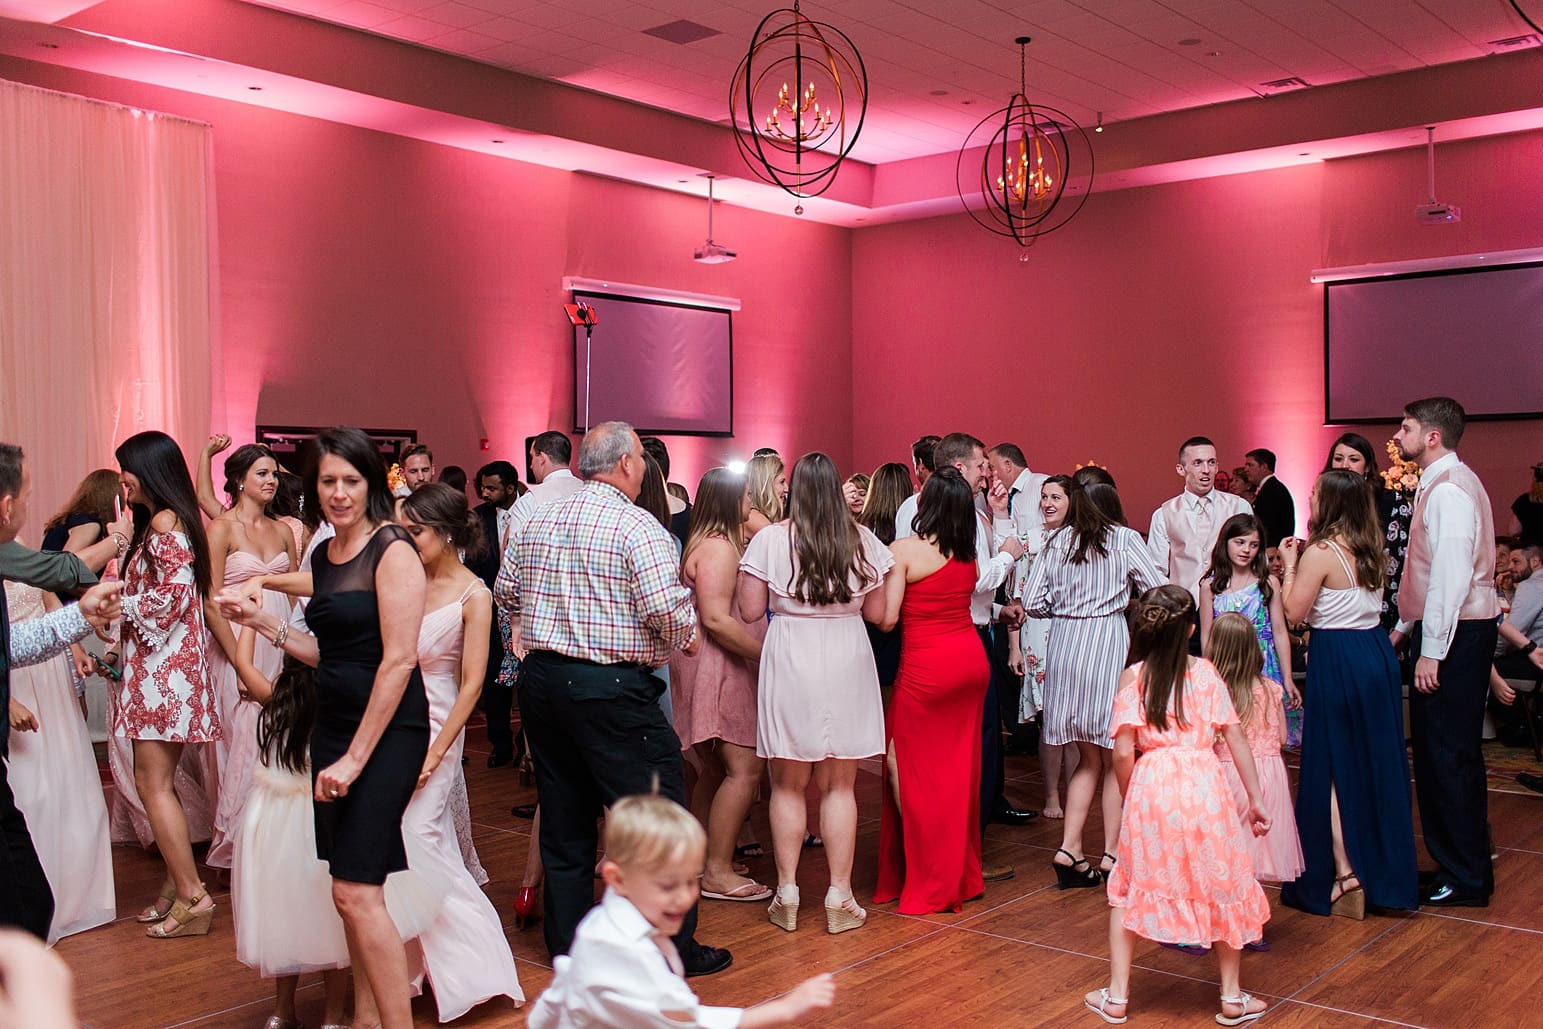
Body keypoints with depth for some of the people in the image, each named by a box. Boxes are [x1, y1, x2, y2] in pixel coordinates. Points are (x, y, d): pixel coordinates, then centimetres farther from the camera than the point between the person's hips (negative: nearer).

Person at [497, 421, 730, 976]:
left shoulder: (538, 522, 9)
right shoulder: (637, 525, -13)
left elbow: (505, 591, 17)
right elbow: (667, 607, -22)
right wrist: (687, 639, -3)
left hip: (541, 678, 8)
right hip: (611, 689, -7)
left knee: (564, 816, 16)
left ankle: (567, 940, 25)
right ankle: (673, 947, 8)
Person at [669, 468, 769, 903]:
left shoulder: (711, 542, 17)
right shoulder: (719, 547, -16)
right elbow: (716, 619, -23)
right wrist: (766, 653, -20)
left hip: (716, 668, 11)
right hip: (717, 667, -11)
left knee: (716, 769, 15)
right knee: (744, 769, -12)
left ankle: (702, 860, 23)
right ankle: (718, 873, -8)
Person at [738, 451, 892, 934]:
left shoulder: (770, 540, -7)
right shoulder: (863, 541, -1)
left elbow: (750, 610, -4)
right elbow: (877, 613, 4)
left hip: (790, 663, -1)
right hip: (847, 663, 2)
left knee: (788, 786, 10)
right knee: (839, 785, 9)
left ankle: (787, 894, 14)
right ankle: (840, 897, 12)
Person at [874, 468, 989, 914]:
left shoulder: (903, 550, -12)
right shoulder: (968, 555, 6)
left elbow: (886, 618, -14)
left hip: (926, 668, -6)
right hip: (972, 659, 7)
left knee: (908, 768, 5)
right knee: (959, 769, 15)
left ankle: (929, 883, 10)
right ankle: (963, 874, 26)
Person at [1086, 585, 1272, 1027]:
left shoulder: (1133, 676, -2)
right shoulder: (1205, 672, 2)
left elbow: (1123, 752, -8)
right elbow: (1236, 738, 1)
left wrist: (1128, 797, 9)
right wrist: (1255, 800, 8)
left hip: (1150, 787, -1)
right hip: (1204, 788, 1)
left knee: (1129, 889, 14)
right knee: (1220, 887, 16)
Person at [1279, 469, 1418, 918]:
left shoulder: (1320, 553, -15)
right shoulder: (1371, 549, 7)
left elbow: (1295, 613, -13)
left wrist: (1290, 565, -2)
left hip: (1337, 661, -7)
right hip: (1378, 654, 7)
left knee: (1333, 767, 2)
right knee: (1376, 764, 13)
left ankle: (1343, 872, 1)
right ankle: (1385, 872, 23)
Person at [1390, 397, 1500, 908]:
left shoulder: (1449, 489, -16)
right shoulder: (1439, 484, 15)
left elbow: (1451, 576, -22)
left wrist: (1431, 650, -22)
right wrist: (1405, 626, 22)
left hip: (1455, 635, -10)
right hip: (1449, 631, 10)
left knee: (1446, 755, -4)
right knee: (1454, 753, 15)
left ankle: (1463, 878, 5)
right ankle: (1467, 865, 25)